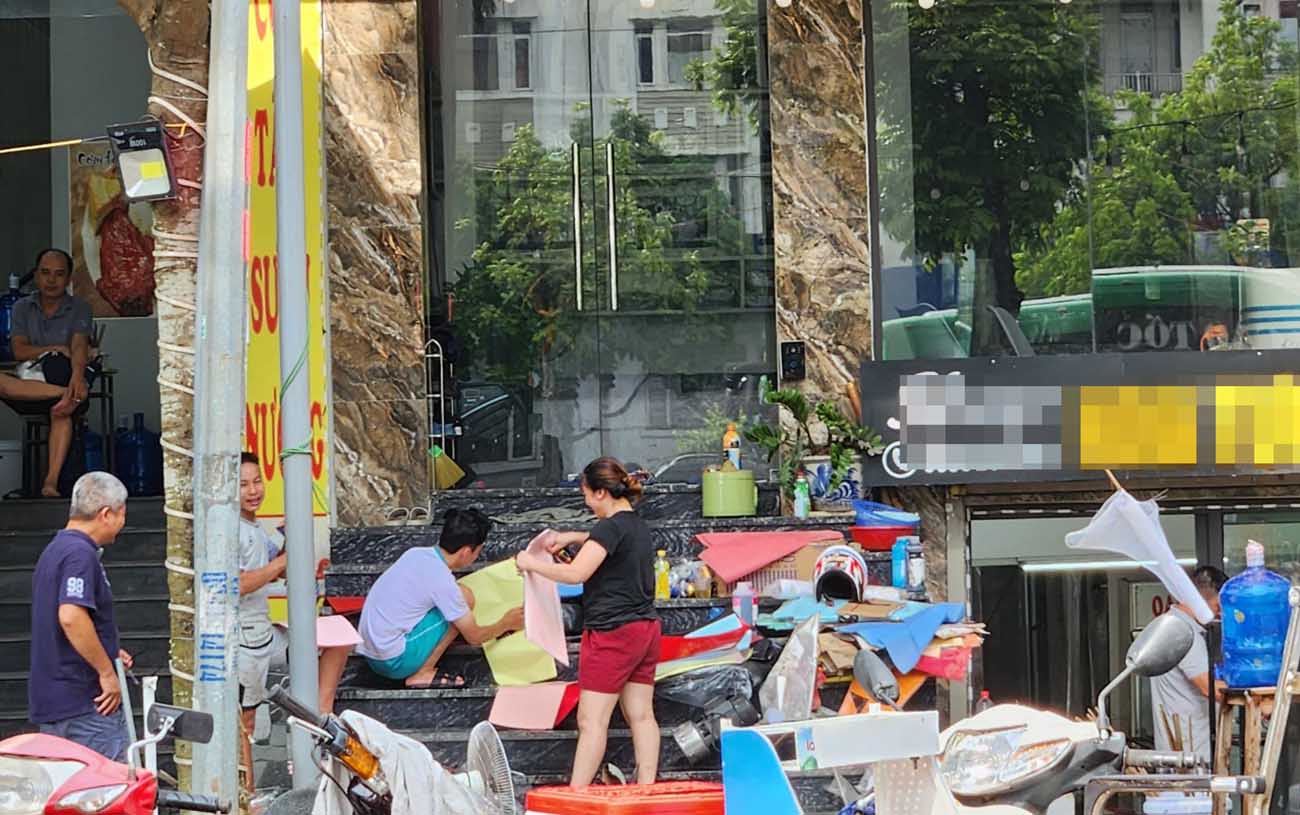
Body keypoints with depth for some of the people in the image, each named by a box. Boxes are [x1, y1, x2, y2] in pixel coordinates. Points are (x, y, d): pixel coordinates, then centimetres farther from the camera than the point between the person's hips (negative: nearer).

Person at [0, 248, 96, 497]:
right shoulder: (22, 308, 12)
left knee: (61, 410, -37)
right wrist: (57, 349, -12)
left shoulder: (79, 309, 5)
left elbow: (79, 347, -13)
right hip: (29, 379, 1)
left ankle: (52, 480, -44)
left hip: (63, 375, -1)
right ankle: (66, 394, -43)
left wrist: (77, 375, -34)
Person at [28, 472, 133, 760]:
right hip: (86, 704, -10)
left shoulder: (55, 549, 18)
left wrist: (108, 654, 21)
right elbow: (71, 616, -28)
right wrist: (107, 671, -21)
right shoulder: (80, 554, -15)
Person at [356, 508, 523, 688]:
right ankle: (422, 675, -5)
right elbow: (474, 637, -5)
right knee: (466, 598, -6)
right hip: (394, 662, -9)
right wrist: (505, 624, 16)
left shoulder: (416, 553, 7)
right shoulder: (442, 581, -16)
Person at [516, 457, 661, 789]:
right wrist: (575, 538, 28)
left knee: (592, 720, -8)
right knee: (641, 715, 7)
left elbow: (575, 573, -22)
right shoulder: (638, 526, 13)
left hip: (612, 633, -9)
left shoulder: (610, 527, -15)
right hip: (645, 628, 9)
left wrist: (531, 563, -10)